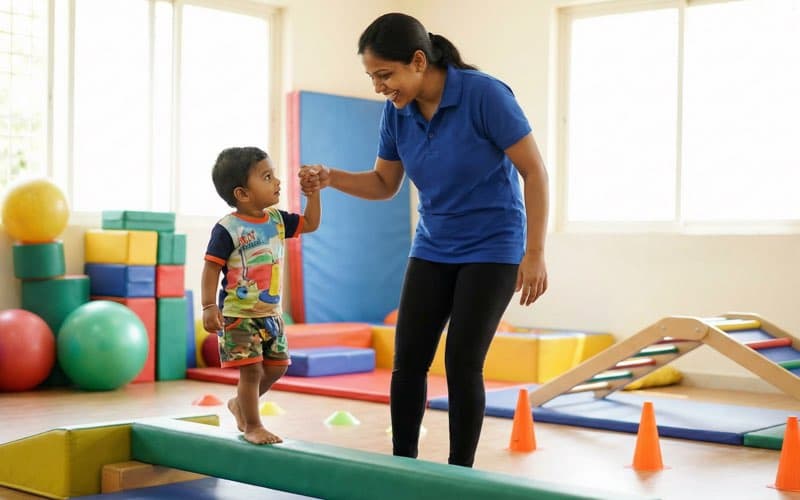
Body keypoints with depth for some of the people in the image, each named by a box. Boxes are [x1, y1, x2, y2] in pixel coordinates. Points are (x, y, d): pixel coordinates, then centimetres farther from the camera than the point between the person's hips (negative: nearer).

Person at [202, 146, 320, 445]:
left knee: (276, 367, 12)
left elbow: (310, 223, 15)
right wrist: (209, 306, -23)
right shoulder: (227, 229, -16)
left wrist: (313, 192, 2)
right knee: (251, 370, -7)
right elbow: (211, 267, -16)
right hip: (238, 315, -7)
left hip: (271, 312, 7)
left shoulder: (277, 219, 5)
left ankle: (239, 404, 35)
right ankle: (252, 427, 9)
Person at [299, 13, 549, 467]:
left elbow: (535, 172, -17)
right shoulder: (397, 112, -5)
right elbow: (384, 184, 7)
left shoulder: (484, 94, -22)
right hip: (432, 250, 5)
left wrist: (535, 253, -19)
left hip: (492, 249, -5)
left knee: (462, 362, -8)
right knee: (409, 359, 0)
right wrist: (331, 177, -11)